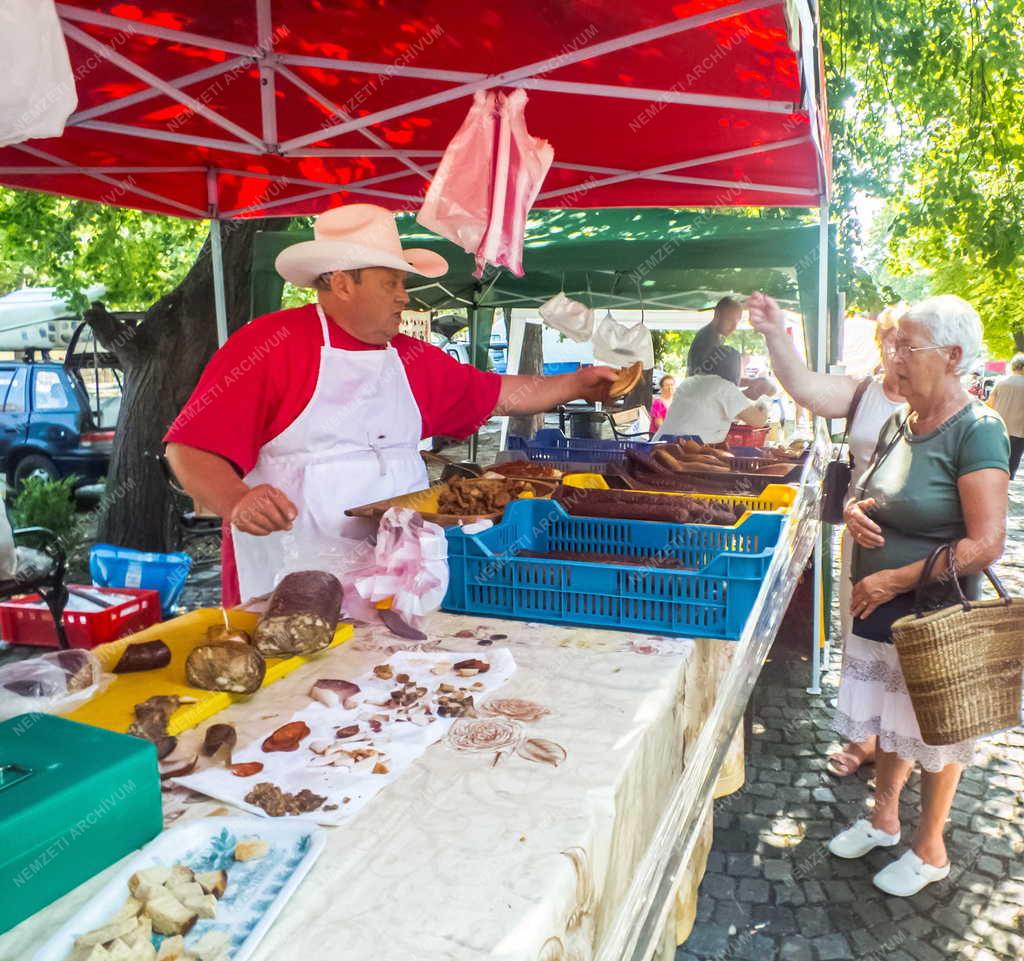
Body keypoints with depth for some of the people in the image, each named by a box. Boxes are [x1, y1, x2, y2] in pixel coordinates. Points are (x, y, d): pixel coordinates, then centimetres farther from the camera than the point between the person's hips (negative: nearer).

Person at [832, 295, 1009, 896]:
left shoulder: (977, 431, -18)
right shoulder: (900, 423, 4)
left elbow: (985, 544, -23)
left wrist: (896, 579, -21)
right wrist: (855, 512, -6)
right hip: (879, 608, 7)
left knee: (935, 734, 11)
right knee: (888, 720, 20)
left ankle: (930, 851, 31)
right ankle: (884, 820, 41)